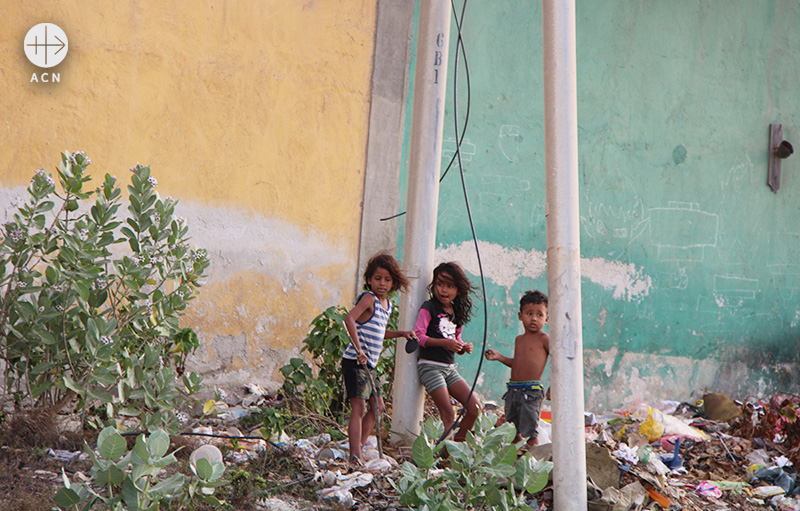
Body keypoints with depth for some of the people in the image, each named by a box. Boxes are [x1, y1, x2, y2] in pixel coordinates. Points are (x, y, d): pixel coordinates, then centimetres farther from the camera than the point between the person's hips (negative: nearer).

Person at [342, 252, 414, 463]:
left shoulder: (387, 304, 14)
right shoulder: (369, 298, -12)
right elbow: (349, 319, -29)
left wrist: (401, 333, 18)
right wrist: (359, 349, -33)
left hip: (369, 364, 9)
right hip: (355, 361, -9)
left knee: (377, 406, 16)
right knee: (358, 406, -15)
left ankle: (360, 448, 25)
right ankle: (355, 455, -18)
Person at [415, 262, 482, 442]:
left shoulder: (457, 313, 14)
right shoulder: (429, 308, -6)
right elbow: (418, 336, -15)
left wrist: (464, 347, -1)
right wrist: (445, 342, -24)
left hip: (450, 368, 7)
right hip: (430, 366, -7)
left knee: (474, 408, 0)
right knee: (448, 415, -12)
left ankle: (458, 443, 12)